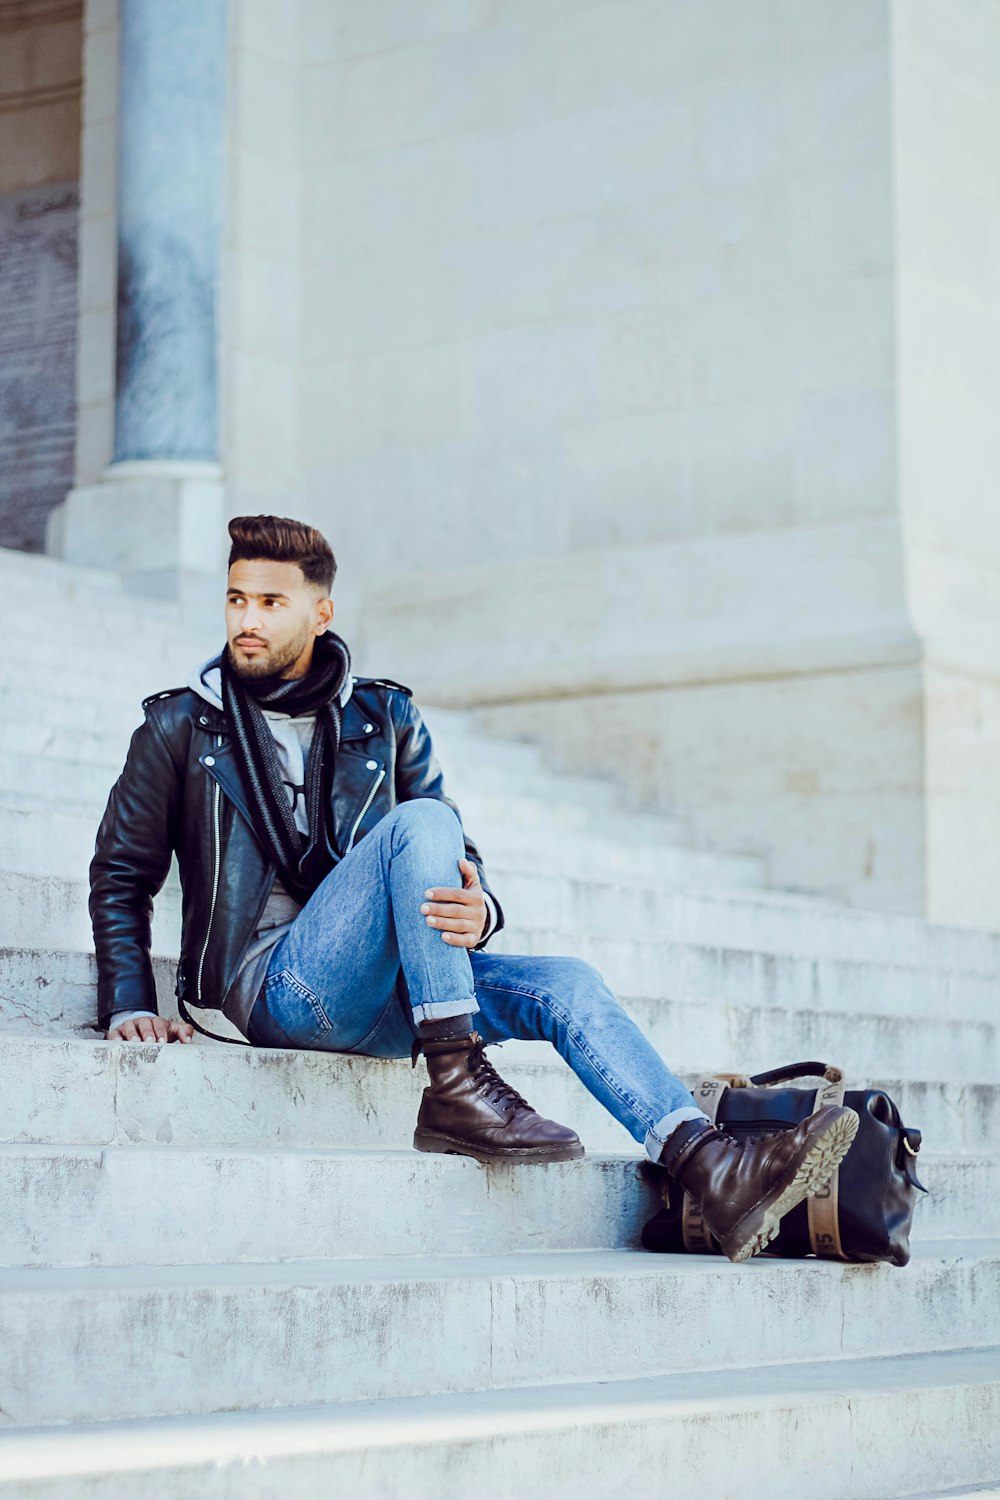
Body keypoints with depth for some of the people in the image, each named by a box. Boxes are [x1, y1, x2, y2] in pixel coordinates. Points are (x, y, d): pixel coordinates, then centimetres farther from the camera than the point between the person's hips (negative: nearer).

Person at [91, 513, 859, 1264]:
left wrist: (479, 911, -15)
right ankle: (458, 1088, -33)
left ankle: (709, 1167, -34)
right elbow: (122, 875, 11)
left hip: (385, 995, 4)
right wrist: (130, 1005, -3)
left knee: (565, 984, -19)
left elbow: (461, 860, 10)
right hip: (275, 986, -4)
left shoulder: (387, 718, 13)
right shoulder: (181, 727, 7)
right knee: (417, 822, -26)